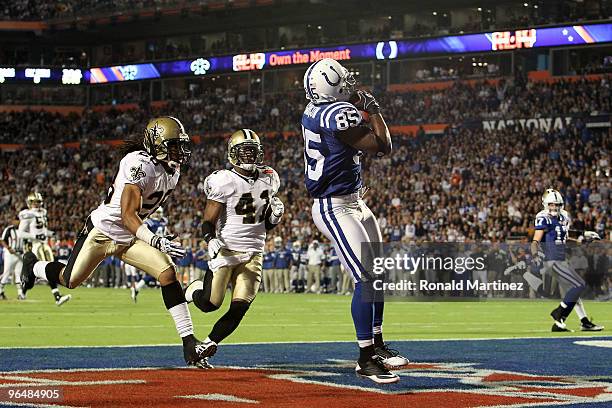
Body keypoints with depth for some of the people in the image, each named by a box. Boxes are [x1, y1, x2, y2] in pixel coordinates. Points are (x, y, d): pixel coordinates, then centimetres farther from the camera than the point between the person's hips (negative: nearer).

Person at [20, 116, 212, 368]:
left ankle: (189, 345, -17)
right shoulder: (140, 164, -28)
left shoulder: (172, 170, -2)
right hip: (102, 230, -6)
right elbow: (127, 215, -34)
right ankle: (33, 266, 44)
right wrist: (155, 242, -46)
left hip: (129, 238, 6)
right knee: (70, 281, 8)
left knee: (167, 273, -15)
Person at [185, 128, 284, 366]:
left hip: (253, 255, 4)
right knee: (209, 304, -7)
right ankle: (193, 289, 27)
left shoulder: (267, 180, 9)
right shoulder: (224, 182, -9)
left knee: (239, 308, -8)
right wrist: (211, 241, -29)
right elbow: (208, 222, -9)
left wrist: (275, 215, -1)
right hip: (225, 250, -4)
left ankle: (208, 344, 6)